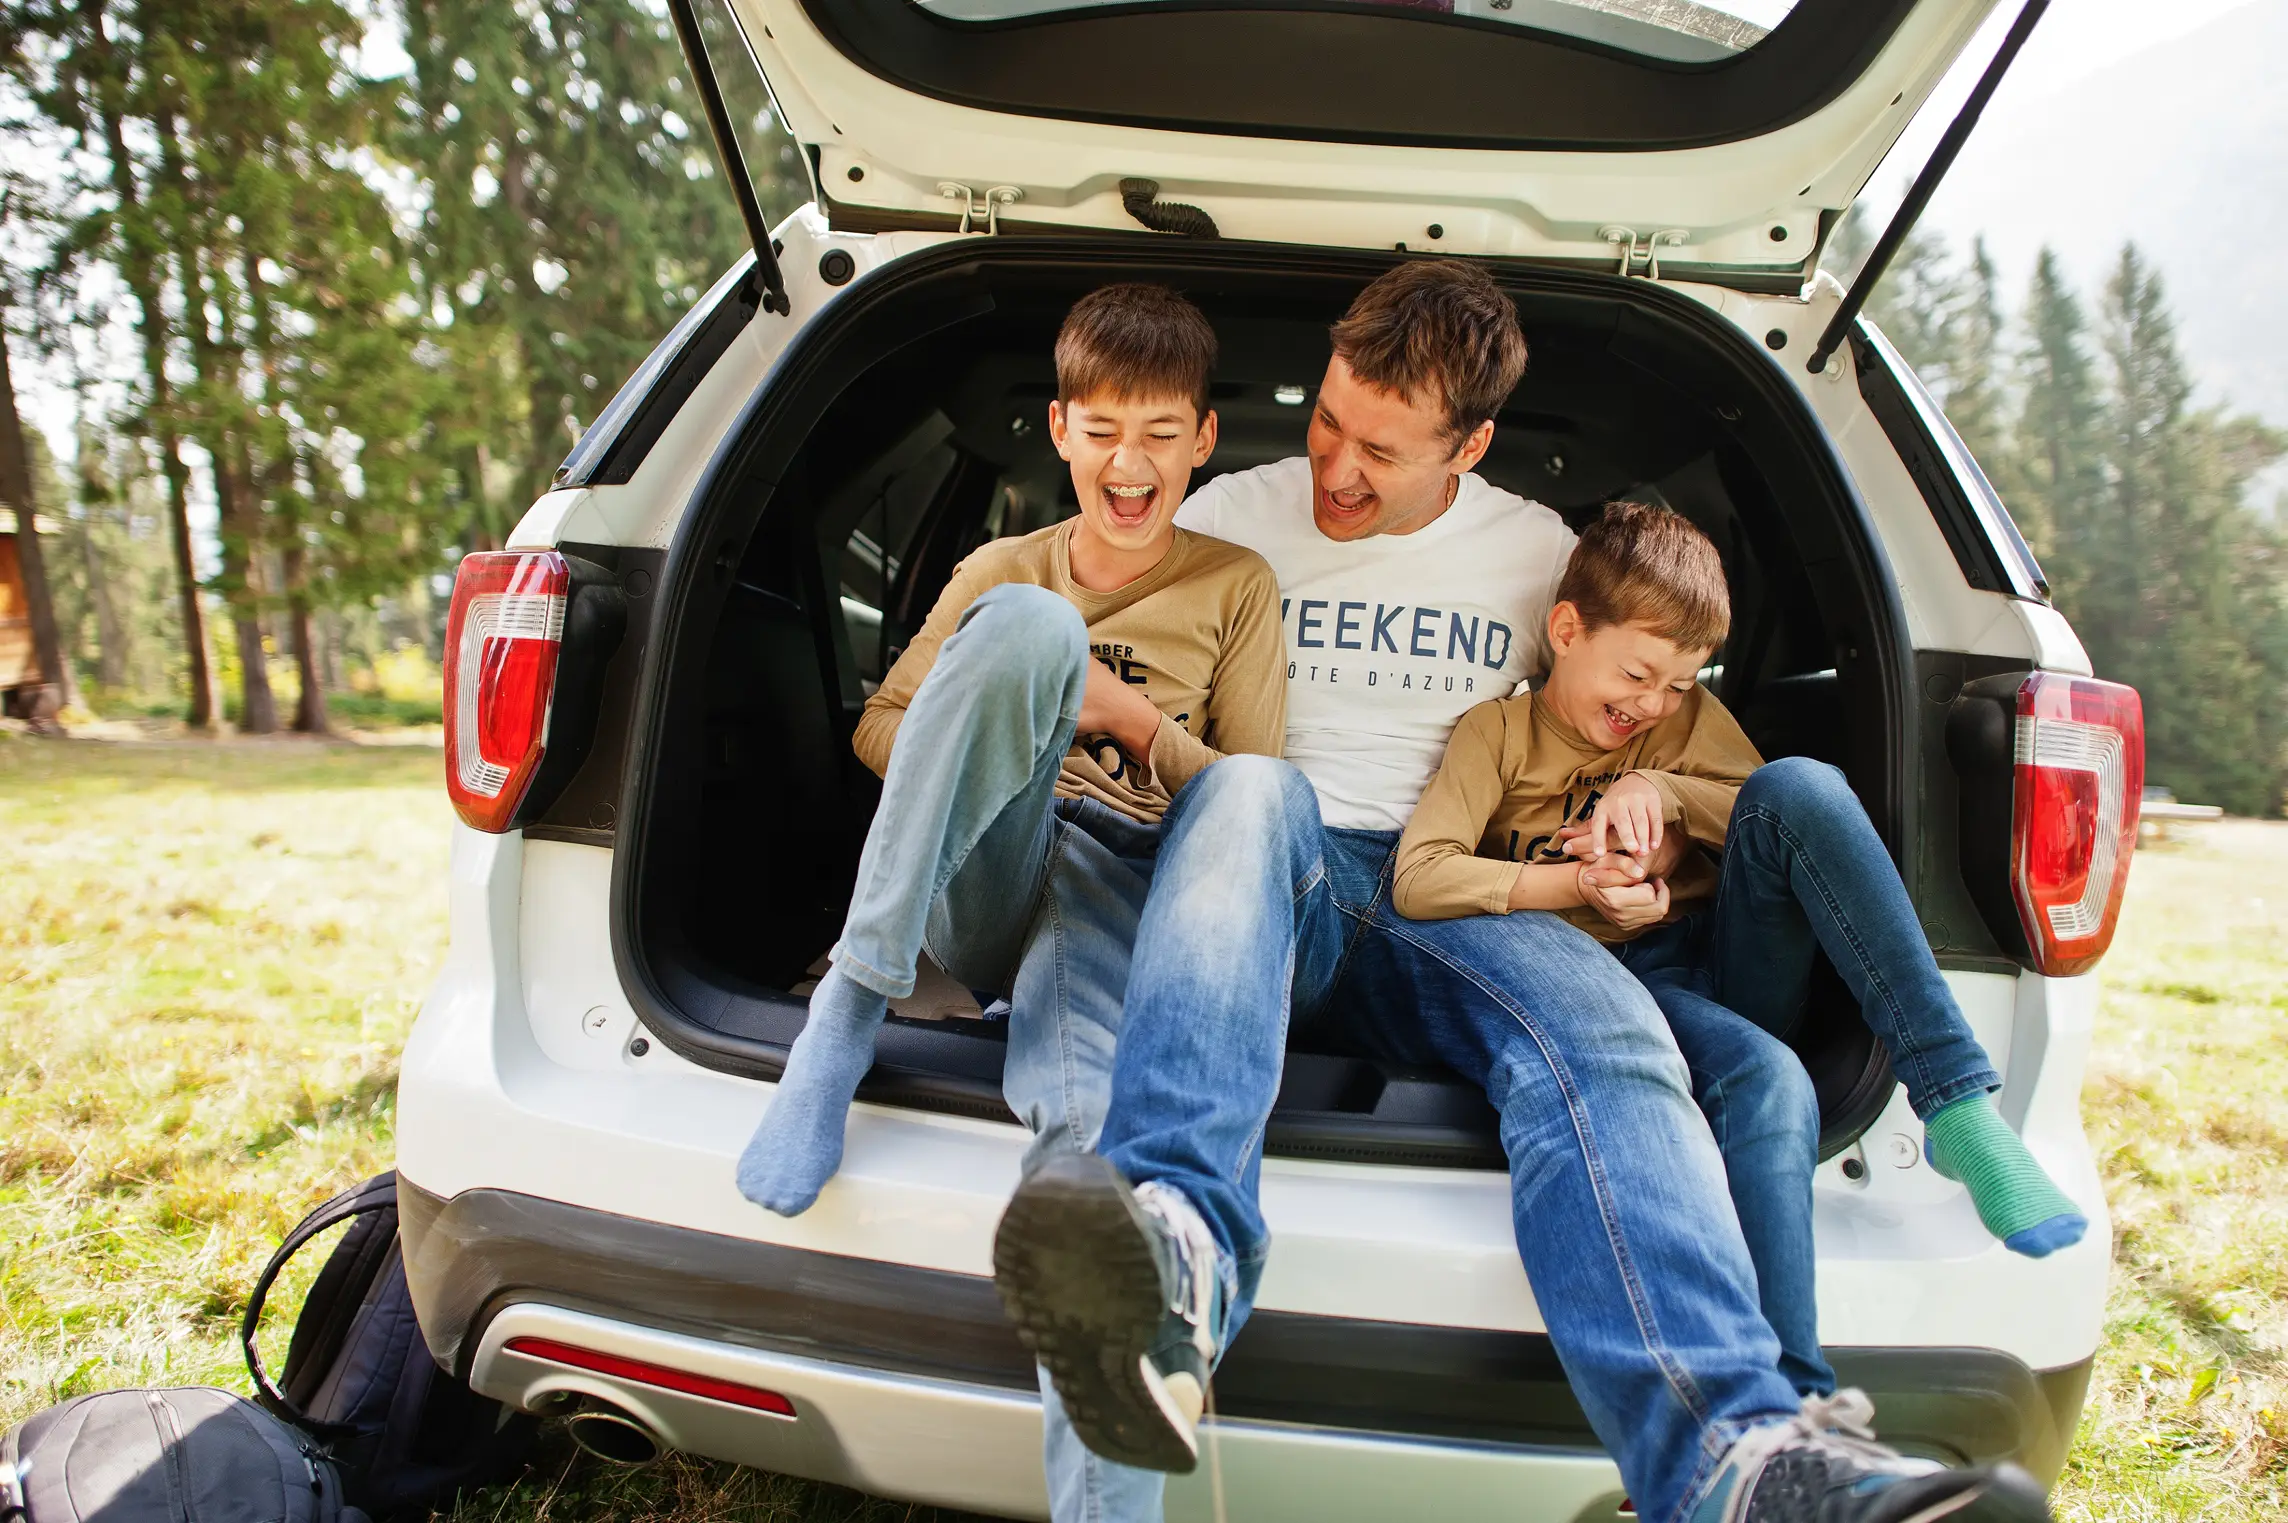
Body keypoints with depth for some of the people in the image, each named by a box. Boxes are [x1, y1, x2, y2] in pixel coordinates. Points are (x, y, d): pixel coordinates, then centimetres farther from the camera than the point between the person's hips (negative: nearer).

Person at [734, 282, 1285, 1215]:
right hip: (979, 891, 3)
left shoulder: (1236, 588, 11)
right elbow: (876, 729, 17)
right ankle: (853, 1001, -29)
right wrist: (1010, 710, -3)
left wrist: (1133, 719, -6)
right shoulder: (1003, 572, 14)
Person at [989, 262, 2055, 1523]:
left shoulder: (1540, 552, 19)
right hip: (1263, 883, -1)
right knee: (1245, 791, -39)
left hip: (1448, 899, 2)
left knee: (1602, 1031, -33)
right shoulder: (1230, 518, 14)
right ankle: (1172, 1245, -58)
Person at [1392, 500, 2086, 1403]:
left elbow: (1795, 814, 6)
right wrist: (1579, 884, -16)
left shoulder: (1688, 715, 19)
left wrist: (1662, 790, -8)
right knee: (1767, 1084, -38)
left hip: (1726, 960, 4)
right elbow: (1416, 879, -9)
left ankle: (1958, 1104, -28)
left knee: (1799, 784, -25)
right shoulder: (1499, 730, 6)